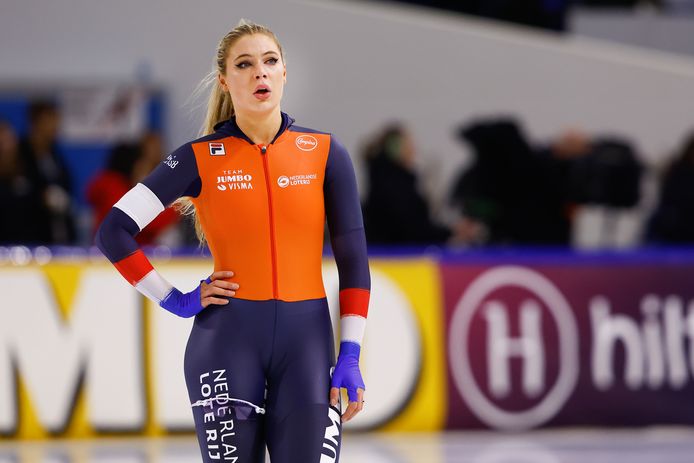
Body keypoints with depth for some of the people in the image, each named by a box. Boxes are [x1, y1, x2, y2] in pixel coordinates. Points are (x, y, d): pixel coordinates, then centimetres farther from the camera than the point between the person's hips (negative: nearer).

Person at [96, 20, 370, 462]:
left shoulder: (325, 154, 4)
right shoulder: (201, 159, 0)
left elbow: (352, 257, 3)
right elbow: (115, 232, 0)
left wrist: (350, 357, -3)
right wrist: (174, 301, -3)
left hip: (306, 336, 1)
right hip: (227, 338, -1)